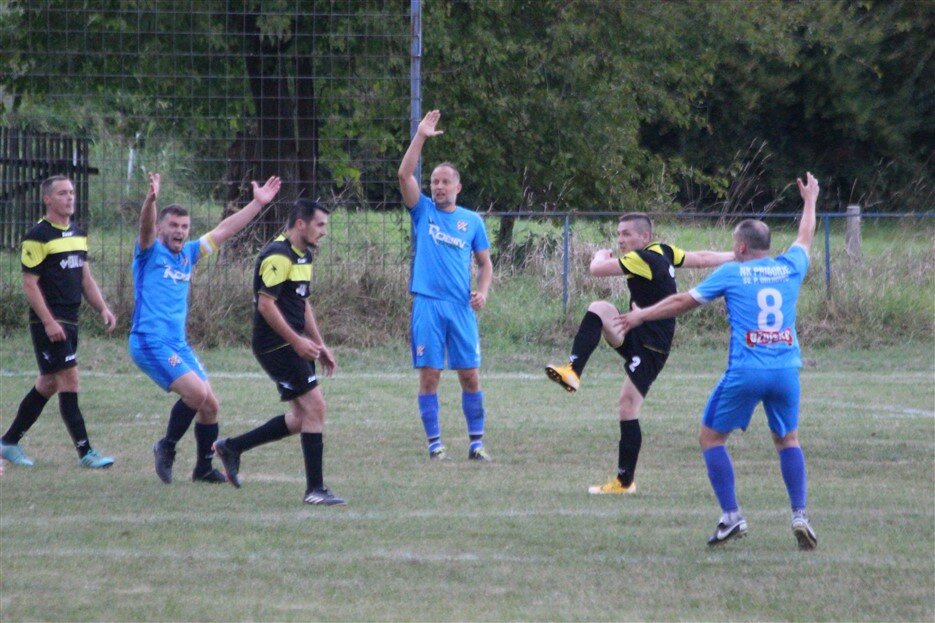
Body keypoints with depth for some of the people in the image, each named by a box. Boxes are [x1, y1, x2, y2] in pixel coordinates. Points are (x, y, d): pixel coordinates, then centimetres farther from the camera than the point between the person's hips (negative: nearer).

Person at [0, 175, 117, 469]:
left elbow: (85, 277, 21)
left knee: (48, 384, 13)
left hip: (69, 321, 8)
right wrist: (48, 322, -19)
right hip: (49, 322, -8)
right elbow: (29, 283, -12)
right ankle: (85, 452, -11)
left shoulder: (79, 234, 14)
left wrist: (102, 308, 8)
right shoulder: (38, 236, -11)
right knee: (69, 381, -11)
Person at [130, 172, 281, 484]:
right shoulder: (150, 253, -4)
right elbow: (146, 227, -26)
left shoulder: (188, 254, 15)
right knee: (197, 391, -22)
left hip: (178, 345, 8)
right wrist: (151, 200, -46)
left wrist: (258, 203, 19)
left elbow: (224, 230, 20)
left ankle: (204, 468, 22)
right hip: (150, 342, -8)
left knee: (209, 404, 7)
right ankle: (167, 447, -3)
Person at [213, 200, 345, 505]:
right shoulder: (278, 256, -17)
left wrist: (319, 344, 20)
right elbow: (265, 305, -21)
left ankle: (231, 447, 22)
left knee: (302, 417, 10)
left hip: (292, 345, 10)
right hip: (276, 345, -10)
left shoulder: (304, 256, 16)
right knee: (314, 406, -13)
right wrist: (297, 341, -21)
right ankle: (315, 489, -10)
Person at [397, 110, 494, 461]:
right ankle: (435, 445, 4)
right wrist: (421, 137, -12)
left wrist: (483, 291, -3)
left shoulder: (472, 221, 12)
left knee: (470, 376, 1)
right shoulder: (423, 211, 7)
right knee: (429, 376, -2)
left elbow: (484, 262, 15)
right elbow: (404, 175, -6)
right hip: (427, 304, -1)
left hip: (461, 307, 1)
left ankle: (476, 443, 8)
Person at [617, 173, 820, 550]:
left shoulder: (731, 273, 1)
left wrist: (642, 316, 22)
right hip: (786, 371, 4)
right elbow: (805, 237, 31)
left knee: (711, 437, 10)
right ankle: (799, 515, 5)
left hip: (745, 373, -4)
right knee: (788, 440, 20)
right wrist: (809, 202, 50)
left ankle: (731, 516, 2)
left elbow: (684, 301, 8)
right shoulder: (790, 267, 9)